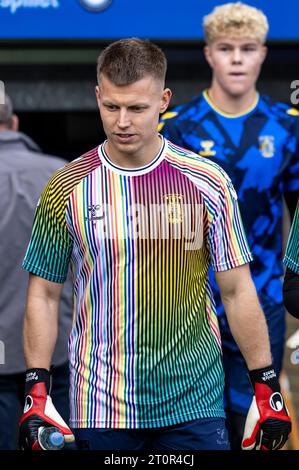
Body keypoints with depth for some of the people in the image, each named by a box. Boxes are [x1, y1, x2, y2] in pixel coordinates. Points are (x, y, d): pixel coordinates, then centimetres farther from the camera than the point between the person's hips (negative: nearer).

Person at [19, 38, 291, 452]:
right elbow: (44, 296, 5)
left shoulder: (208, 182, -1)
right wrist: (37, 390, -4)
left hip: (195, 402, 0)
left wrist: (267, 386, -2)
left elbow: (237, 290, 3)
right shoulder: (67, 188, 0)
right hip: (100, 408, 1)